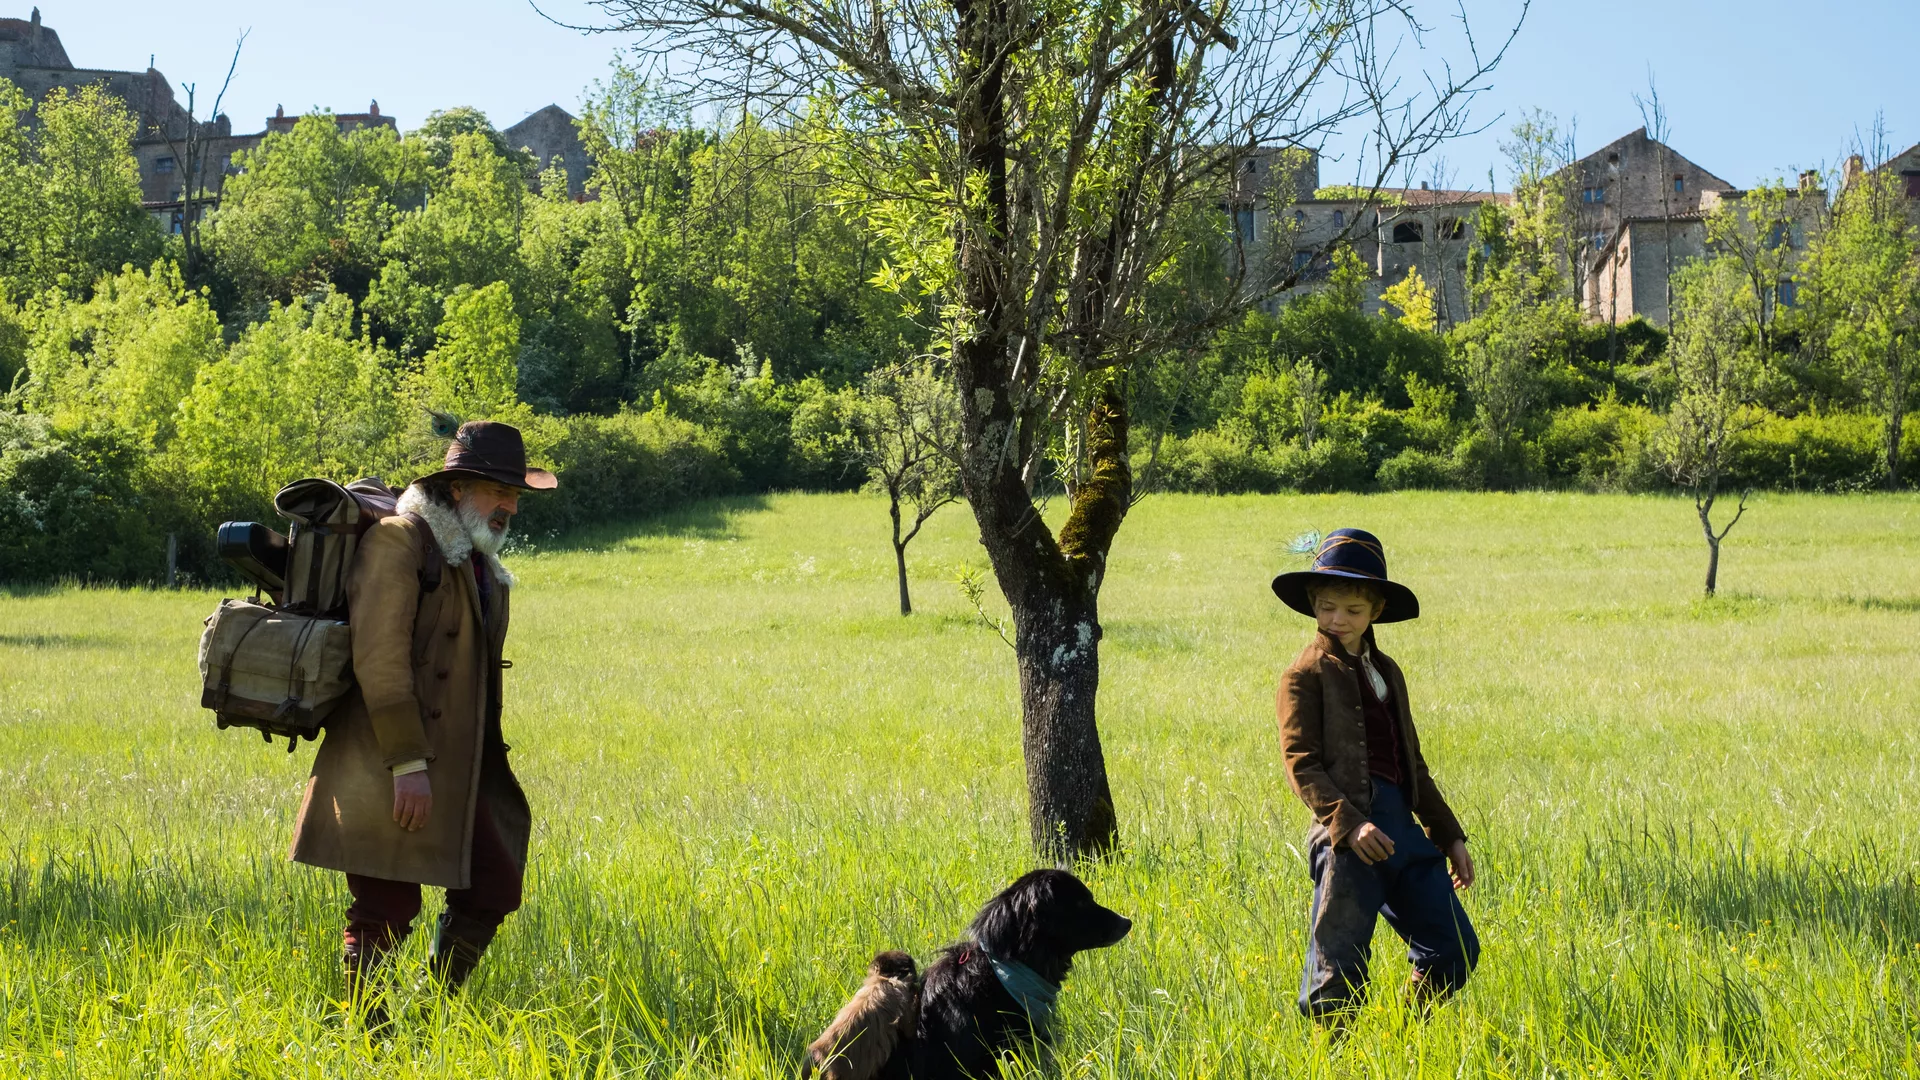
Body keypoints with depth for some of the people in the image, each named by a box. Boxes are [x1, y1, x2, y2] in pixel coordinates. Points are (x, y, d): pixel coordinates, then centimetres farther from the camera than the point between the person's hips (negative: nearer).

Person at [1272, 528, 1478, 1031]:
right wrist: (1350, 824, -23)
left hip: (1401, 831, 7)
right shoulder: (1307, 674, 0)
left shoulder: (1386, 671, 22)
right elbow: (1302, 764, -10)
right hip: (1347, 829, -7)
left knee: (1456, 950, 7)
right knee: (1339, 970, -6)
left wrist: (1449, 834, 27)